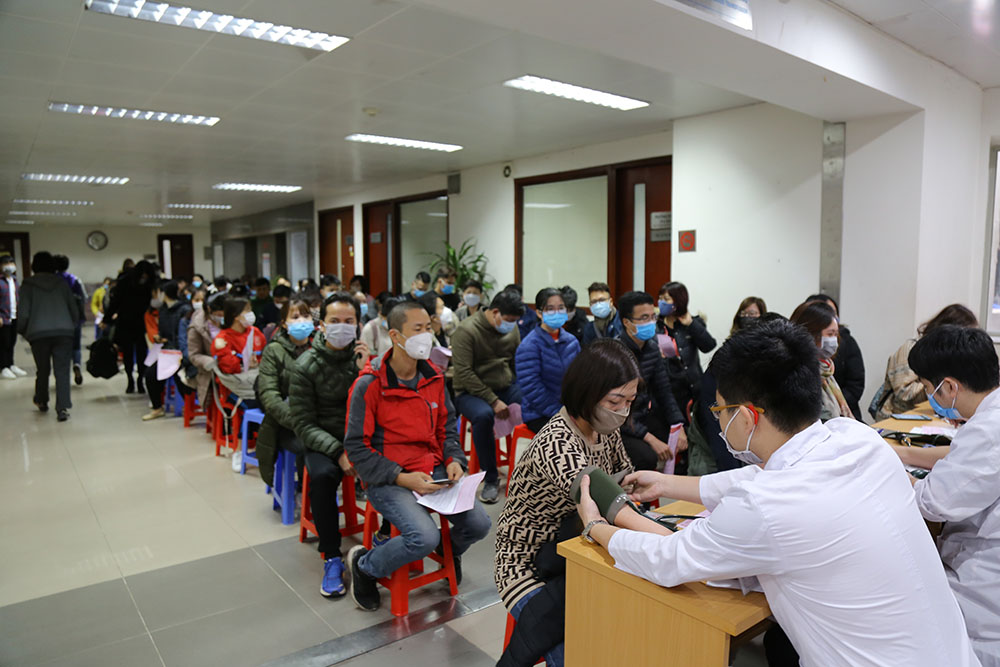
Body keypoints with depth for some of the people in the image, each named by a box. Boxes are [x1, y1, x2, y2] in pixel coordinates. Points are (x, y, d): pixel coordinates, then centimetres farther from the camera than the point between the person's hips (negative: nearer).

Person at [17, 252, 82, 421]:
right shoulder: (61, 282, 10)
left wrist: (23, 331, 16)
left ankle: (42, 402, 34)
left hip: (38, 333, 0)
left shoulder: (28, 284, 5)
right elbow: (74, 308, 10)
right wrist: (73, 326, 24)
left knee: (42, 370, 17)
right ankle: (62, 407, -14)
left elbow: (23, 313, 0)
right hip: (64, 332, 0)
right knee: (62, 370, -3)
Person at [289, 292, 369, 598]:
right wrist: (338, 451, -19)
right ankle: (331, 558, -15)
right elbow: (303, 423, -6)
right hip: (323, 442, -1)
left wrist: (365, 371, -18)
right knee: (323, 475, -32)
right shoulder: (306, 366, -5)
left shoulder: (365, 357, 1)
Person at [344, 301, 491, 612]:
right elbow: (357, 448, -11)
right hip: (387, 480, -5)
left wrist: (454, 460, -3)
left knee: (479, 523, -9)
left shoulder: (433, 377, 5)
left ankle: (450, 551, 28)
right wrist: (401, 478, -20)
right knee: (424, 537, -26)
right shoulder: (369, 385, -14)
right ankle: (364, 565, 4)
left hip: (434, 471, 6)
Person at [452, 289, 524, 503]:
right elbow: (463, 373, -17)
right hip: (471, 392, -5)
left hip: (505, 387, 5)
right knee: (483, 415, -38)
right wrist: (493, 400, -21)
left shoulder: (512, 329, 8)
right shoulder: (467, 330, -12)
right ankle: (491, 479, -20)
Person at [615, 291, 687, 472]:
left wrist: (678, 427, -8)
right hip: (620, 425, -8)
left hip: (645, 416, 8)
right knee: (647, 457, -29)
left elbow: (664, 391, 7)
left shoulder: (652, 348, 3)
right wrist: (650, 438, -27)